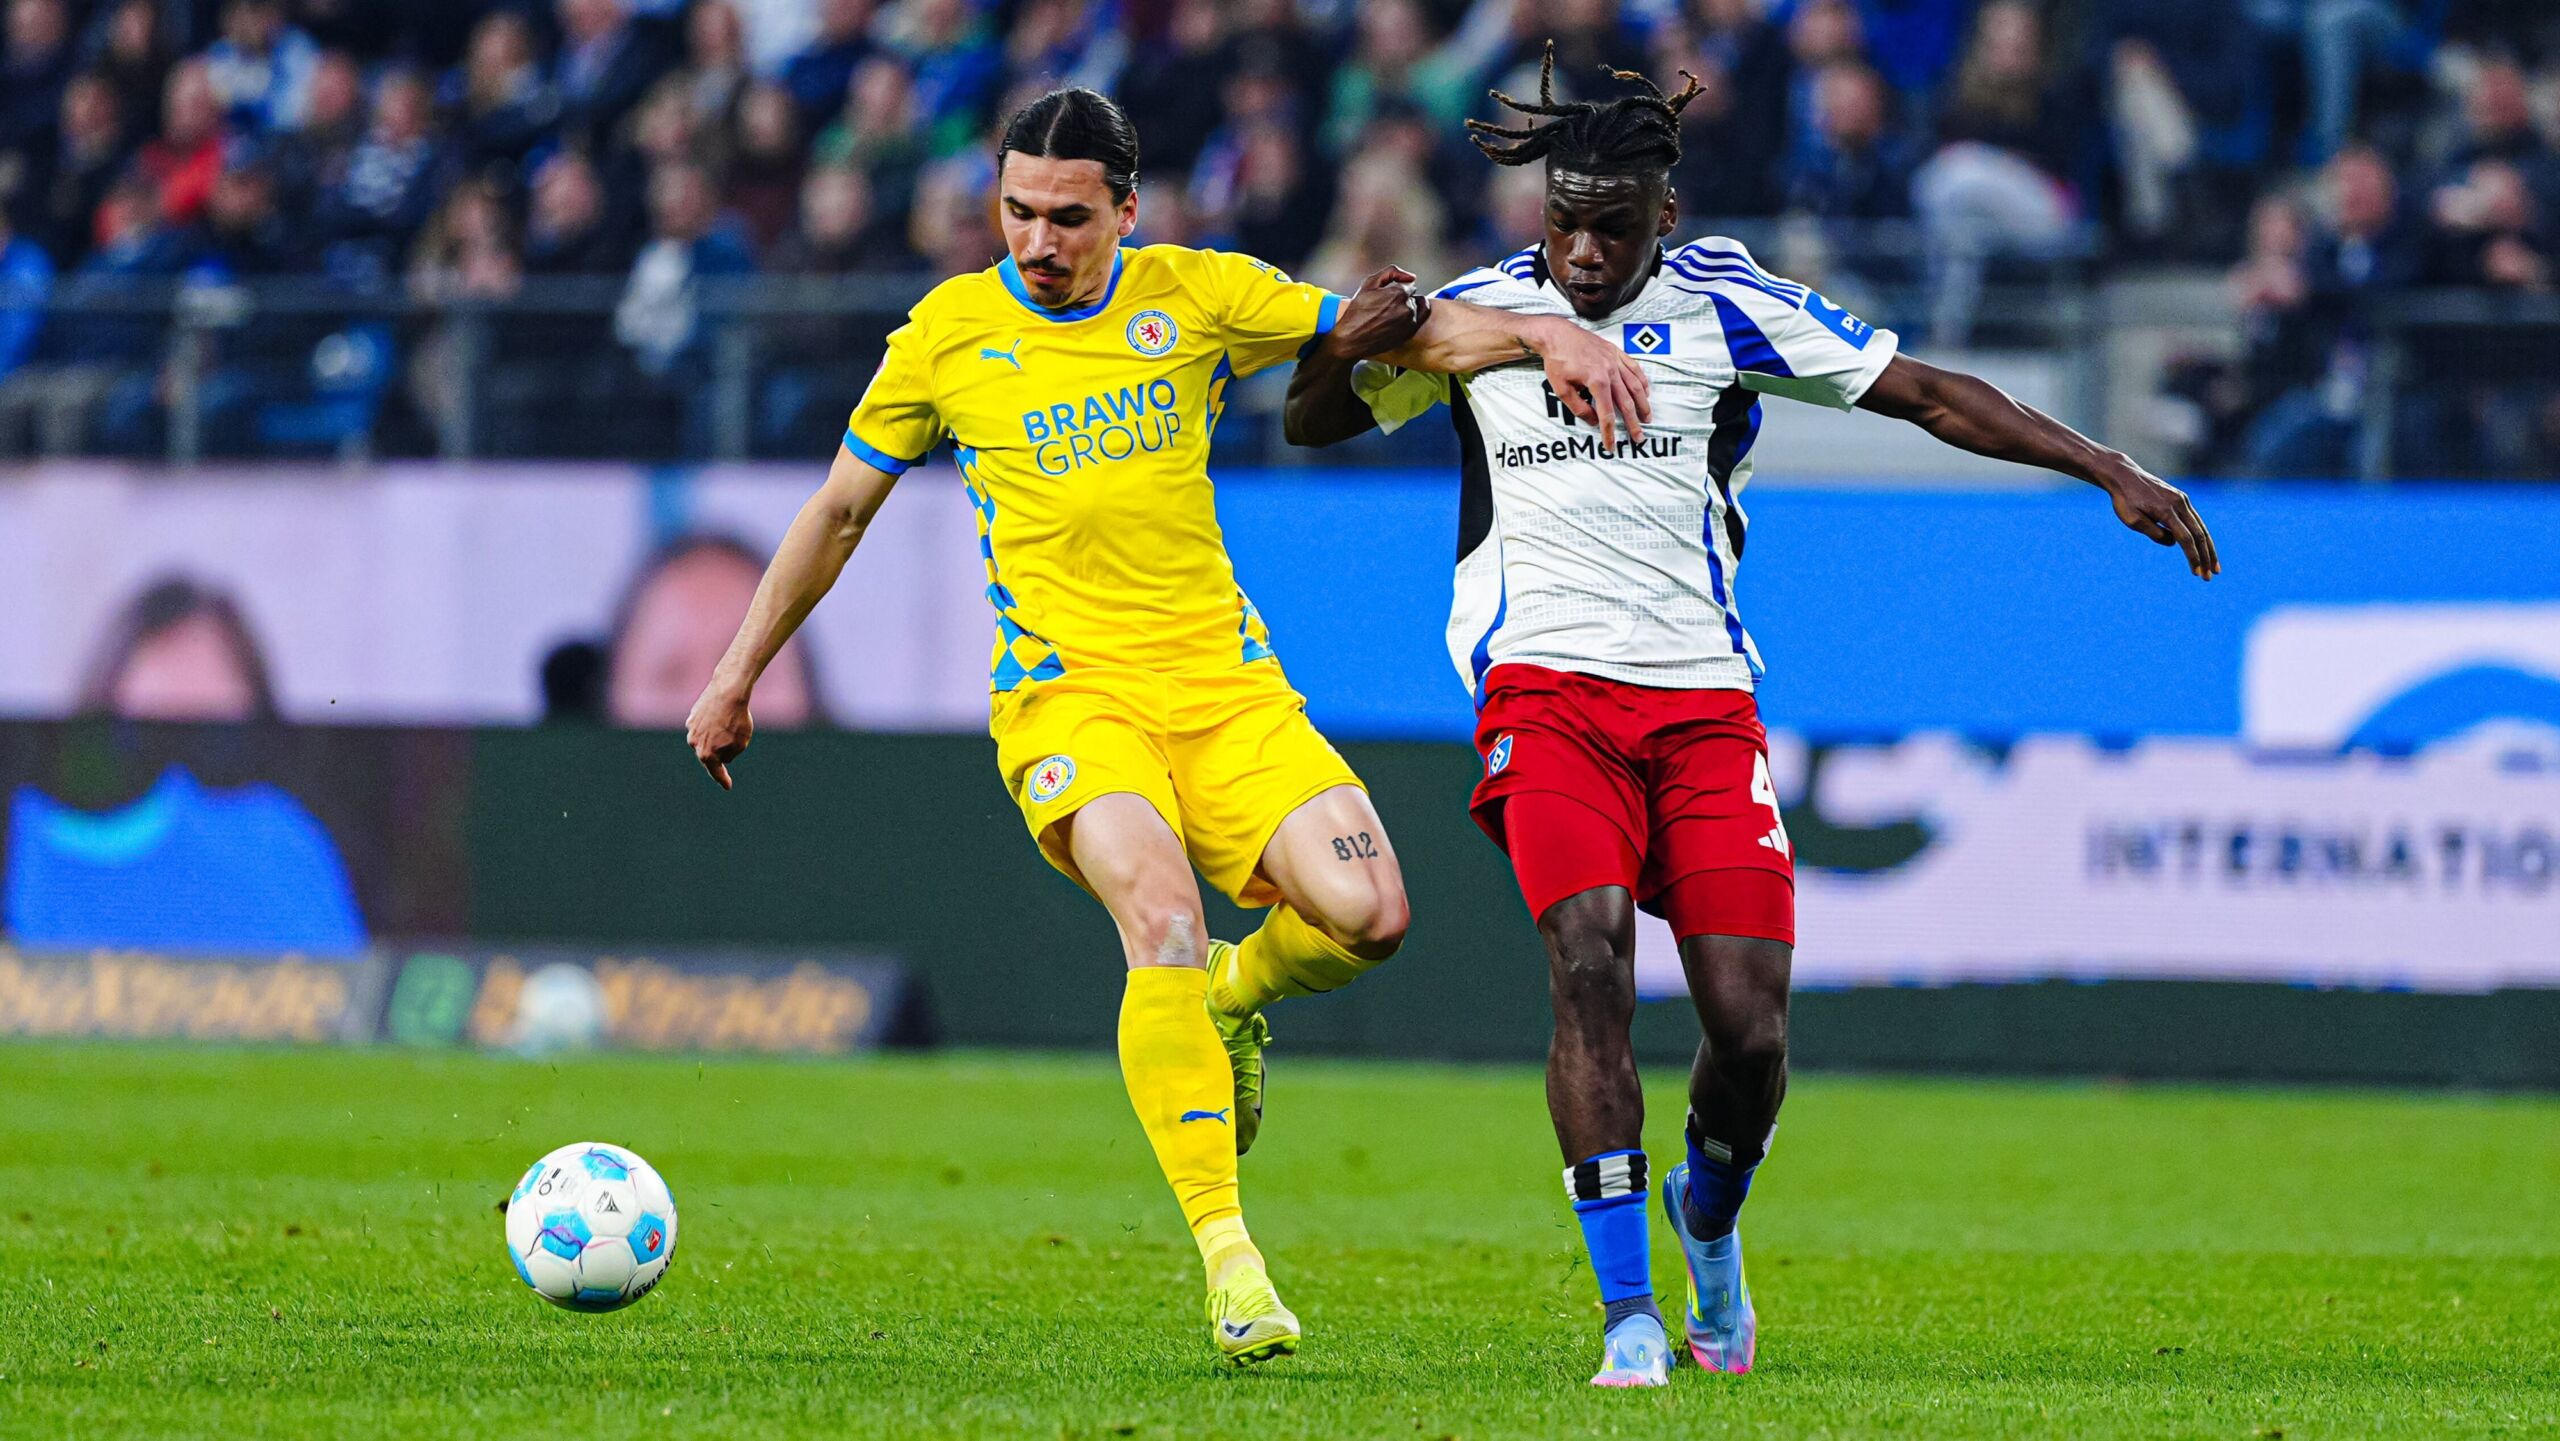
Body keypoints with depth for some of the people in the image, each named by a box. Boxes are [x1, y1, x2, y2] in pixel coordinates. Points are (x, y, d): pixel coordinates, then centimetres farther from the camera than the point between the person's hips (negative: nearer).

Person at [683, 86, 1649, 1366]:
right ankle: (1225, 1253, -28)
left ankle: (1232, 997, 18)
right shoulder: (948, 335, 3)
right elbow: (838, 512, 15)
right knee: (1162, 913, -30)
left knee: (1366, 914, -19)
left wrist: (1545, 335, -9)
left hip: (1222, 679, 2)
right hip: (1064, 691, -2)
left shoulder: (1198, 297, 5)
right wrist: (737, 676, 17)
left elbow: (1394, 334, 8)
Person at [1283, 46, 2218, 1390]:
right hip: (1547, 687, -1)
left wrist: (2111, 472, 0)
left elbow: (1930, 396, 6)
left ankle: (1707, 1217, 28)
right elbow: (1313, 421, 15)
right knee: (1589, 961, -24)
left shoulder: (1722, 308, 4)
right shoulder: (1478, 311, 6)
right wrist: (1348, 343, -9)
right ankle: (1629, 1316, -22)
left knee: (1749, 1022, -7)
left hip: (1704, 697, 1)